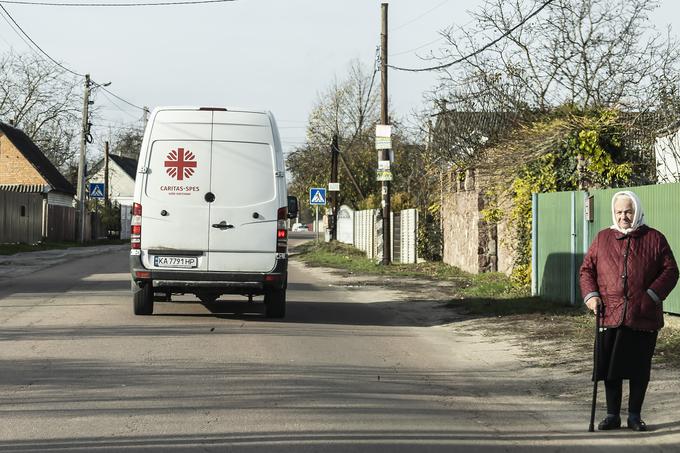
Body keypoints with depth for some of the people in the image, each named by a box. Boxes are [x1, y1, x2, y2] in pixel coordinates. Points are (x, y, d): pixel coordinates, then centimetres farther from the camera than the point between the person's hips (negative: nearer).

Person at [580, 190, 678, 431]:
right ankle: (612, 415, 15)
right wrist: (590, 294, -4)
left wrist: (653, 295, -11)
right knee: (610, 367, 4)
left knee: (640, 368, 5)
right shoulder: (602, 239, 9)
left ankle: (635, 415, 17)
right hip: (610, 315, 1)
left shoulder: (655, 239, 4)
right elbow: (587, 269, 13)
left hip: (644, 317, -1)